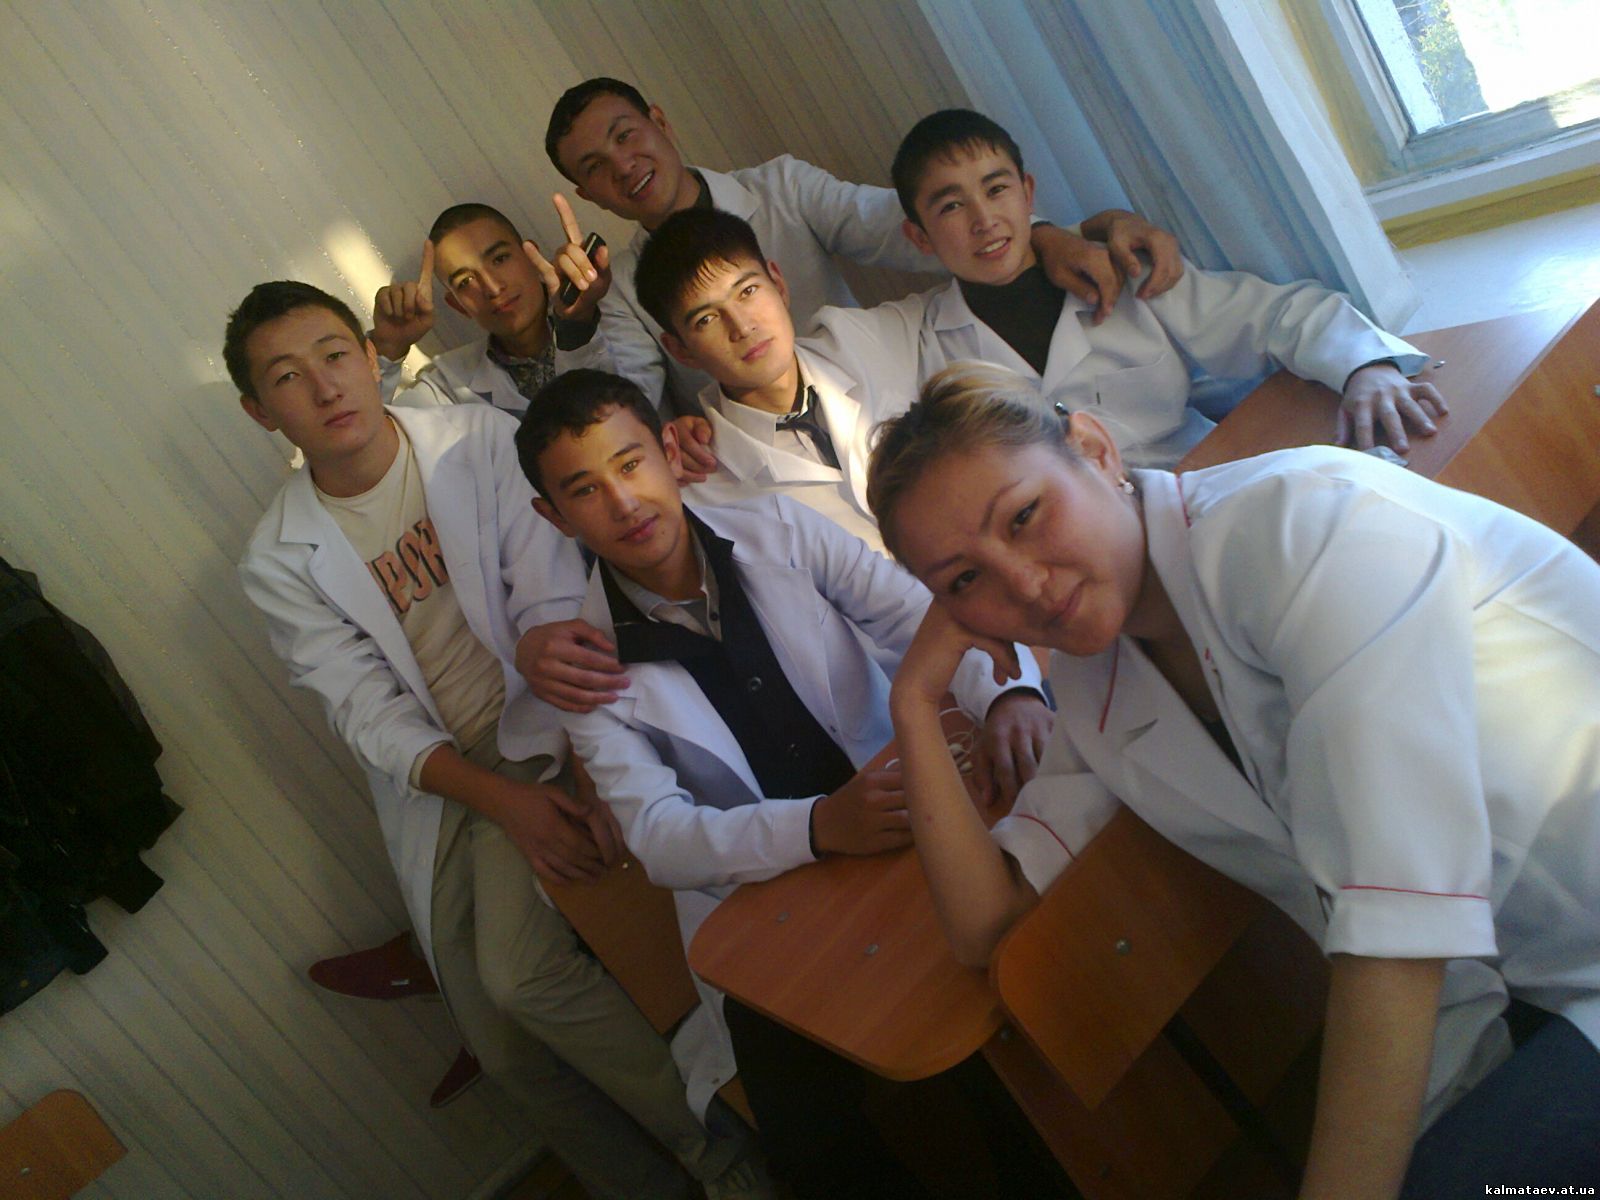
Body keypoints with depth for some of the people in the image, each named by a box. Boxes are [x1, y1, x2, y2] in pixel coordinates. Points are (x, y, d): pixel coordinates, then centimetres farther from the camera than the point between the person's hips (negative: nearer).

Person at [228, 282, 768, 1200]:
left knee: (520, 971, -24)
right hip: (434, 779, 3)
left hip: (536, 730, -3)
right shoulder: (279, 562, -1)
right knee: (511, 1052, 4)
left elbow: (555, 609, -12)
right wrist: (501, 799, -22)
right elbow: (369, 713, -6)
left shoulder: (485, 443, -7)